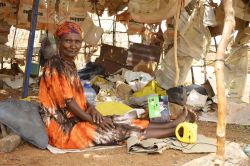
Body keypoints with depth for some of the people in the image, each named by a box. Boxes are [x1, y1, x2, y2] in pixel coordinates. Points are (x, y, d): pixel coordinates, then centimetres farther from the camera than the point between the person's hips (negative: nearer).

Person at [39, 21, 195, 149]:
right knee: (117, 130, -9)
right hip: (63, 128, -8)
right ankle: (173, 131, -5)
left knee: (118, 121, 1)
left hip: (75, 119, 9)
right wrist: (94, 120, -11)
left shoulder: (69, 64, 10)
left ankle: (170, 125, 4)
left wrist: (90, 108, -4)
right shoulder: (56, 67, -18)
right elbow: (68, 102, -20)